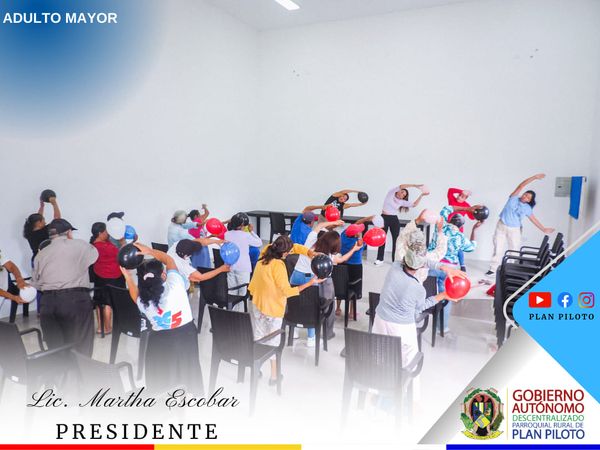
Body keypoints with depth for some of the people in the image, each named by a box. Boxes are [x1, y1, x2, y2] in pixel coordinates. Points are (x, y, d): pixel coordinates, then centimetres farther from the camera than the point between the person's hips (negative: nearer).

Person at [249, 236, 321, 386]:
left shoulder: (265, 252, -6)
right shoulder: (278, 266, -28)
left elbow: (295, 247, 0)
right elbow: (287, 291, -25)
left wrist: (312, 255, -12)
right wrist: (310, 283, -25)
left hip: (257, 304, 7)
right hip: (273, 308, -7)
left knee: (258, 338, 17)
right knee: (273, 342, 8)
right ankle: (274, 376, 18)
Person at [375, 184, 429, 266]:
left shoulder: (402, 202, 5)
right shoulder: (391, 193, -3)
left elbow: (414, 204, 0)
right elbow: (401, 186, -14)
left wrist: (421, 195, -3)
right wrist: (415, 185, -18)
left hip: (394, 219, 3)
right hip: (384, 218, -3)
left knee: (396, 239, 2)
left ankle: (395, 259, 10)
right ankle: (380, 259, 8)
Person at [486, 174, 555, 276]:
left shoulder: (527, 208, 2)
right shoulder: (513, 198, -3)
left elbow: (534, 219, 11)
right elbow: (521, 186, -9)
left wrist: (544, 229, 9)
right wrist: (534, 177, -12)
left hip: (514, 230, 2)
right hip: (501, 226, -1)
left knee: (514, 250, 3)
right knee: (498, 248, 0)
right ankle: (493, 269, 3)